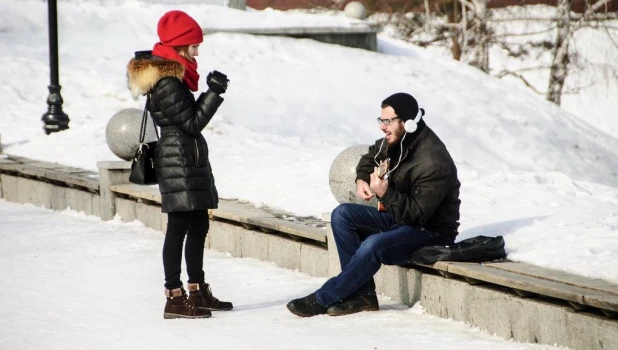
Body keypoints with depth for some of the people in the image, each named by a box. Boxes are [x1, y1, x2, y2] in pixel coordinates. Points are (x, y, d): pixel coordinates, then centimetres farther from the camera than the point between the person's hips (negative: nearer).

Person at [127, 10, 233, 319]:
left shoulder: (171, 74, 14)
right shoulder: (167, 82, -17)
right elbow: (192, 123, -16)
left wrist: (211, 91, 9)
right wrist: (214, 93, -16)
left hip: (190, 160, 11)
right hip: (178, 162, -11)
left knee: (198, 225, 15)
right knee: (179, 227, -8)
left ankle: (197, 291, 23)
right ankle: (175, 298, -6)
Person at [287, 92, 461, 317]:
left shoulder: (433, 163, -27)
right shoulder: (395, 141, -1)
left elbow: (417, 214, -29)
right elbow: (371, 157, 22)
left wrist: (385, 194, -38)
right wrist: (362, 180, 2)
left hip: (431, 232, -10)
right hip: (398, 218, 10)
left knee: (373, 245, -34)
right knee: (342, 214, -8)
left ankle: (322, 299, -20)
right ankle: (362, 293, -14)